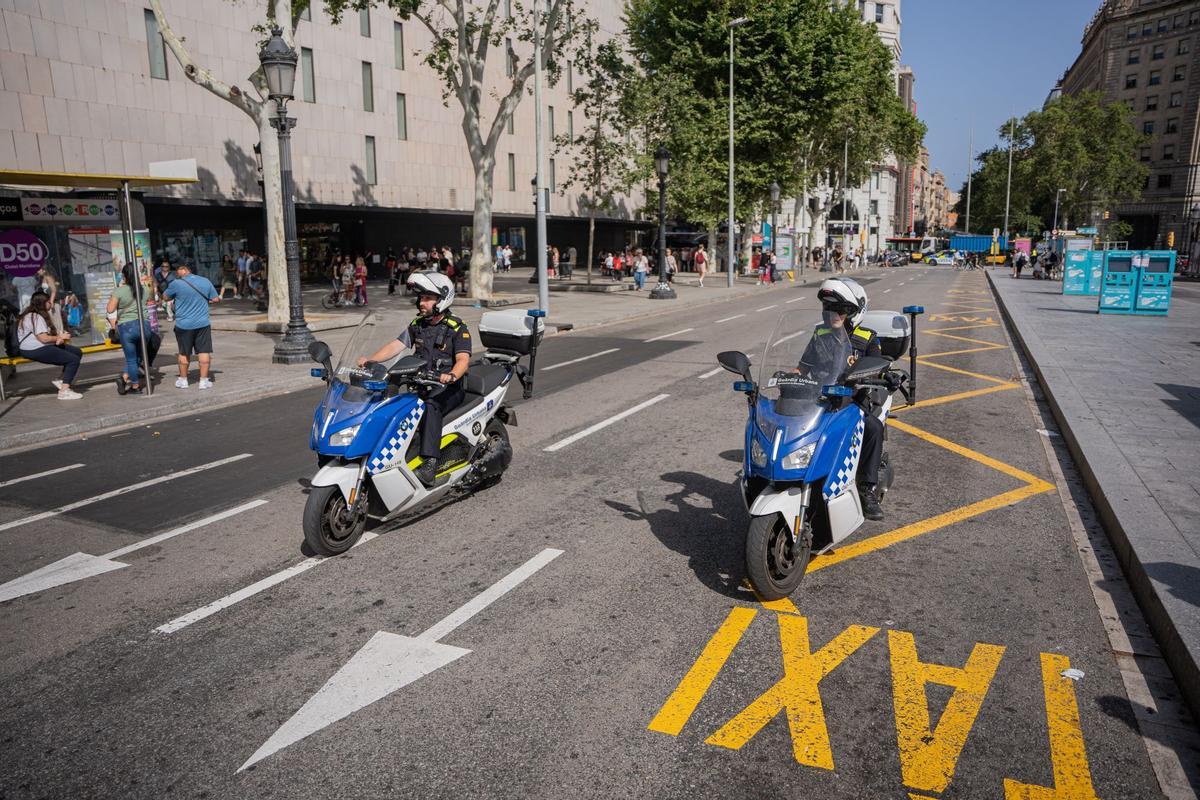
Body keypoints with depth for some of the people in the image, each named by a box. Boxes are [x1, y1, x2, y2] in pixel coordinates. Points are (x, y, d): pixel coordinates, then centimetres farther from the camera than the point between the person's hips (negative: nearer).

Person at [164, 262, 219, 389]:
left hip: (184, 325, -1)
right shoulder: (206, 281, 2)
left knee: (184, 353, 12)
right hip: (203, 323, 1)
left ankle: (183, 380, 23)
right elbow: (215, 299, 6)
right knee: (204, 352, 4)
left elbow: (166, 297, 7)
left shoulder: (176, 284, -7)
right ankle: (204, 381, 3)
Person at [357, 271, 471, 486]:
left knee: (430, 406, -37)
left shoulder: (458, 328, -4)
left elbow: (463, 359, -16)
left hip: (449, 388, -6)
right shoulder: (417, 325, 14)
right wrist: (369, 360, -11)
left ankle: (429, 464, -44)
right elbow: (395, 346, 6)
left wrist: (451, 375, -39)